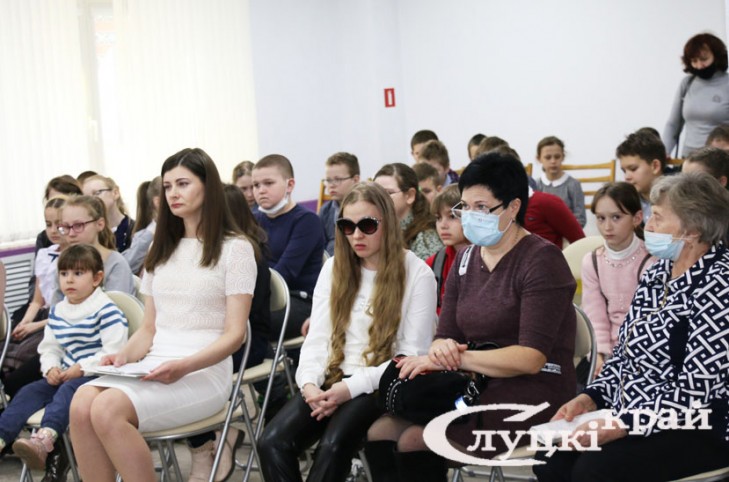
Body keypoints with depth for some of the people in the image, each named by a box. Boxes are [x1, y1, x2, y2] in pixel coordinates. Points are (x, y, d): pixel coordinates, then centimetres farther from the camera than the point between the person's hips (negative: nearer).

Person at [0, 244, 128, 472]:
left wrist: (81, 369, -21)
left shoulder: (106, 310, -11)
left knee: (68, 390, -34)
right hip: (66, 375, 8)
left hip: (97, 376, -8)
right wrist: (51, 368, -5)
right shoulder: (57, 311, 14)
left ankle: (44, 438, -58)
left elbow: (114, 352, -18)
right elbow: (49, 348, 17)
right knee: (30, 391, -12)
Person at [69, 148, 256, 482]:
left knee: (108, 409, -30)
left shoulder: (234, 248, 1)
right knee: (82, 402, -26)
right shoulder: (161, 250, 21)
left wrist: (184, 366, -21)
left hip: (204, 372, -5)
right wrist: (125, 356, -4)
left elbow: (234, 333, -6)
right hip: (153, 367, 6)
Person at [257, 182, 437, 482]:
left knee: (333, 445, -32)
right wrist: (309, 382, -12)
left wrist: (352, 386, -19)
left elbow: (413, 354, -8)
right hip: (332, 379, 5)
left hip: (380, 387, -4)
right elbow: (317, 337, 9)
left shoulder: (416, 274, -4)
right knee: (272, 443, -21)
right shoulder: (334, 268, 13)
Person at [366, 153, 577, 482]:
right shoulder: (465, 260, 12)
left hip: (532, 396, -7)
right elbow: (445, 335, 9)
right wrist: (442, 348, -16)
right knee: (379, 429, -14)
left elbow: (531, 358, -18)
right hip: (476, 387, 7)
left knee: (413, 439, -24)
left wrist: (457, 358, -23)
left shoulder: (541, 259, -10)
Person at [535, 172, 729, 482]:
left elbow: (696, 391, -22)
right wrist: (590, 398, -1)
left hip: (697, 432, -7)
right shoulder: (658, 273, 9)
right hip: (631, 418, 8)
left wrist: (623, 425, -24)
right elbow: (624, 353, 14)